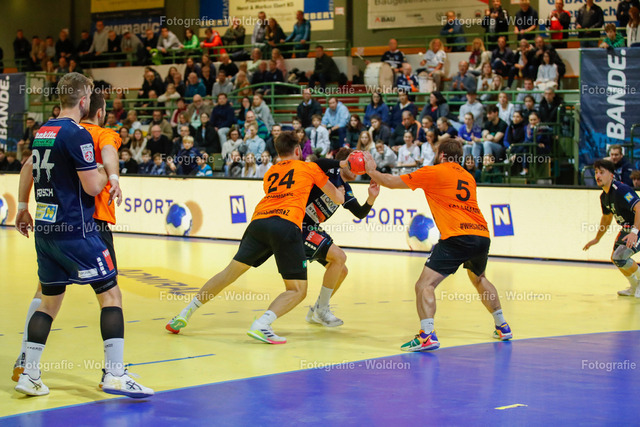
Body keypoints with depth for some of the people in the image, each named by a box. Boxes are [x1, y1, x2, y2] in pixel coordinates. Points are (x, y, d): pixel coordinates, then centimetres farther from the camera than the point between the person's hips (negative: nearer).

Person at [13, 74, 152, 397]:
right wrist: (106, 173, 6)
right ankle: (114, 374, -9)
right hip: (75, 231, -8)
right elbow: (92, 186, -16)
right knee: (111, 295, -3)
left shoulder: (44, 132, 14)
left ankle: (29, 375, 13)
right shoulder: (77, 135, -13)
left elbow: (28, 168, 29)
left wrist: (23, 208, 42)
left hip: (45, 229, 8)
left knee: (49, 300, 15)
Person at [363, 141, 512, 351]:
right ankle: (502, 326, 37)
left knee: (425, 285, -10)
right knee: (479, 279, 33)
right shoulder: (468, 178, 22)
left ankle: (427, 335, -27)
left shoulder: (434, 172, 5)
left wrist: (372, 170, 26)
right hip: (482, 234, 7)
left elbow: (391, 182, 10)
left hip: (457, 237, -7)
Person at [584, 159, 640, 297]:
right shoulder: (604, 196, 5)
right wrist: (597, 239, 27)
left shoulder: (621, 190, -25)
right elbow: (606, 218, 22)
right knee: (615, 258, 18)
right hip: (627, 229, 10)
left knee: (619, 257, -21)